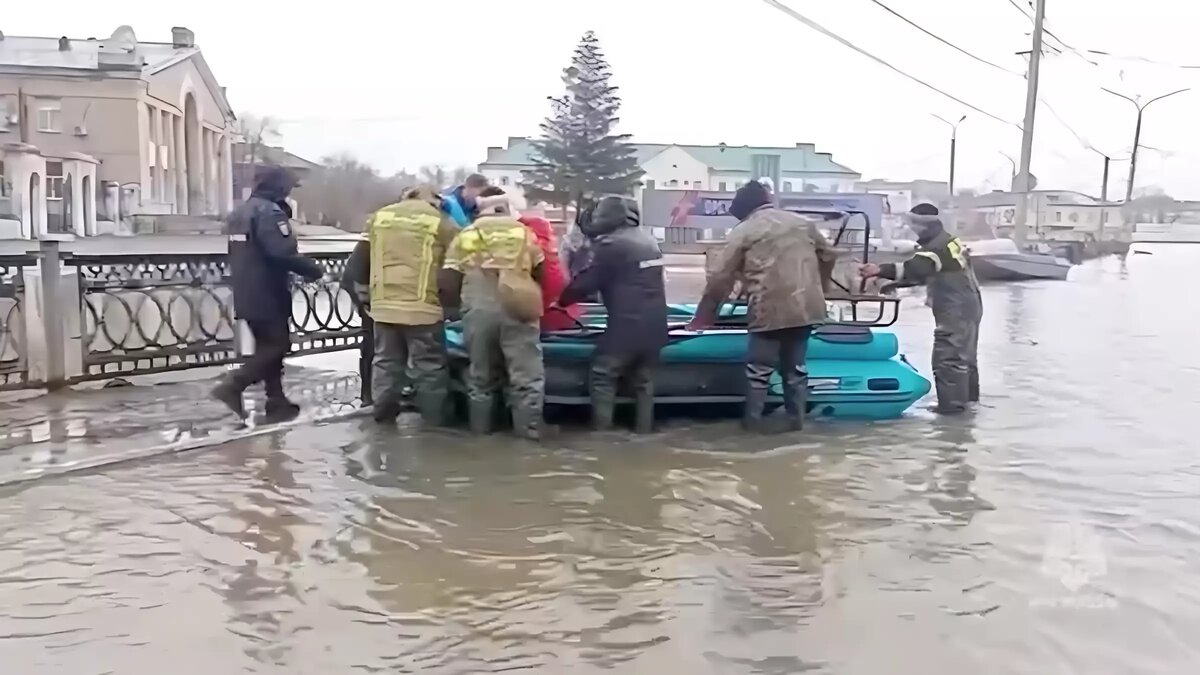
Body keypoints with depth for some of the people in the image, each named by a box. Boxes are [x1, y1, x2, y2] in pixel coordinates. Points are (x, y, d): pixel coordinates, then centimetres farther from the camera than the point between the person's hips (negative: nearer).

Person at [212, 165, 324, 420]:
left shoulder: (239, 212, 16)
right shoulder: (269, 211, -16)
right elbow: (284, 253, -26)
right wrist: (315, 270, -14)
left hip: (246, 295, 10)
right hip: (267, 295, -10)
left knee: (267, 346, 14)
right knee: (277, 345, -2)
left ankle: (277, 401, 16)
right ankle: (232, 386, -10)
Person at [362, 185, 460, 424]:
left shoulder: (379, 217, 9)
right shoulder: (439, 222, -3)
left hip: (384, 304, 4)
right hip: (422, 306, -4)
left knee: (386, 361, 15)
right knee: (430, 365, 5)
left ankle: (383, 412, 20)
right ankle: (435, 417, 10)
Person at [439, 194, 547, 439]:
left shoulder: (466, 234, 12)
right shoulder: (523, 231, 13)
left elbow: (448, 282, 6)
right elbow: (541, 272, 16)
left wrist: (456, 304, 22)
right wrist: (536, 299, 32)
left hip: (478, 311, 2)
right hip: (517, 309, -1)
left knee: (481, 374, 15)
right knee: (526, 374, 4)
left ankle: (480, 427, 22)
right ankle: (529, 428, 3)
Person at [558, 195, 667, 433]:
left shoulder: (611, 245, -11)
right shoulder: (649, 240, 14)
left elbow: (586, 281, -7)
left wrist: (563, 299, 9)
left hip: (627, 324, -7)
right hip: (654, 324, 7)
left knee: (603, 376, 5)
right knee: (644, 381, 16)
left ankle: (602, 430, 4)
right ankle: (644, 429, 17)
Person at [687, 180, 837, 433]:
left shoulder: (744, 230, 1)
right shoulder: (803, 222, 15)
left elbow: (720, 277, 1)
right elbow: (828, 256, 23)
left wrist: (702, 317, 7)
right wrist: (819, 288, 39)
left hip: (769, 309, -5)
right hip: (806, 307, 5)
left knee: (759, 368, 7)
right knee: (795, 366, 16)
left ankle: (753, 420, 10)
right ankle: (796, 419, 19)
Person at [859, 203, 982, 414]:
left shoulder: (936, 248, -21)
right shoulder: (949, 241, 13)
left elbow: (914, 268, -40)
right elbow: (922, 273, 17)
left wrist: (881, 270, -51)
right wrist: (893, 283, 10)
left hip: (956, 312, -11)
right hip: (967, 307, 11)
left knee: (948, 357, -9)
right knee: (963, 354, 23)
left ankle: (952, 403, -7)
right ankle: (968, 395, 37)